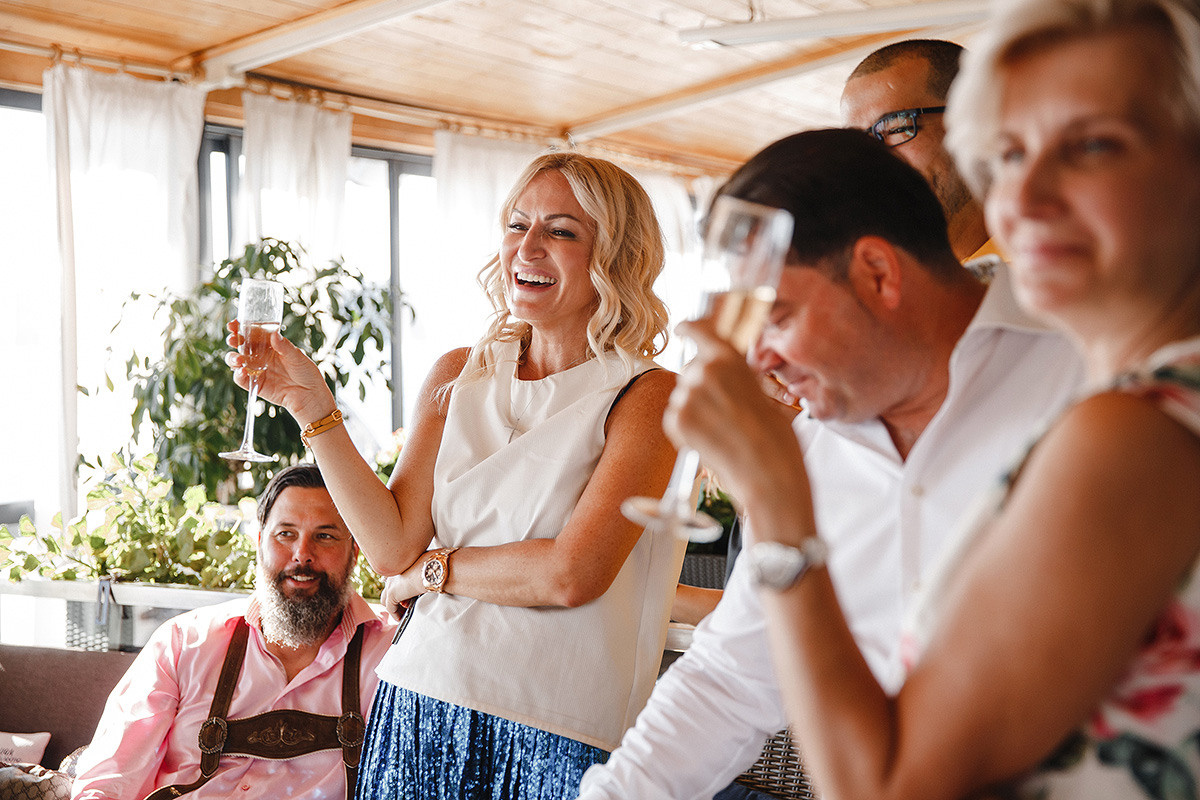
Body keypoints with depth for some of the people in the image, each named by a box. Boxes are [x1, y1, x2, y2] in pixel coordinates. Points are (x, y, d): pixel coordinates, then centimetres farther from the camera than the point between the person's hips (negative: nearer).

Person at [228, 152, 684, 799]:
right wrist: (312, 407, -8)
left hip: (558, 739, -4)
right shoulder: (457, 377, 7)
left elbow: (570, 574, -17)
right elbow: (392, 547, -2)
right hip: (422, 704, 4)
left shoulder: (651, 396, -7)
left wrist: (431, 570, -4)